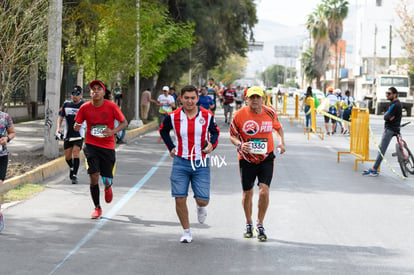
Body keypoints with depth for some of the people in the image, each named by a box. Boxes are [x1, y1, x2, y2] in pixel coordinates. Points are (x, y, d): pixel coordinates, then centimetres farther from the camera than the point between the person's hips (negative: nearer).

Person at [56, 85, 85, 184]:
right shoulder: (66, 104, 6)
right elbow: (60, 117, 12)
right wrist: (58, 128, -1)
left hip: (79, 135, -3)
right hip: (67, 135, 3)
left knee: (75, 154, -15)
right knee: (67, 156, 8)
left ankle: (74, 176, -12)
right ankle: (72, 168, 38)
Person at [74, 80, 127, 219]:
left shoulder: (112, 106, -9)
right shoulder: (85, 108, -4)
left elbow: (124, 122, -2)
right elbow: (77, 125, 6)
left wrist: (113, 131, -20)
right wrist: (76, 126, -19)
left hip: (107, 146, -1)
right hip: (91, 145, 1)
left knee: (107, 180, 1)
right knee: (93, 177, -10)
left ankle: (108, 187, 42)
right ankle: (97, 208, 7)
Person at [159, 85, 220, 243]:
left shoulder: (207, 116, -2)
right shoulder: (173, 117, -2)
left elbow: (215, 131, 13)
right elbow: (163, 130, 17)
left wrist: (212, 144, -7)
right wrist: (171, 147, 8)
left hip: (201, 164, 0)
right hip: (180, 163, 0)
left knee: (203, 200, -2)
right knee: (180, 199, -4)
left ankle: (200, 207, 38)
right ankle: (187, 232, 13)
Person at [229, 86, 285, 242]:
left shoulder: (270, 113, -4)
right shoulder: (240, 115, -10)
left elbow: (278, 127, 16)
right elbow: (232, 135, 1)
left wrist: (281, 142, 0)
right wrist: (240, 145, -19)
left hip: (266, 158, 0)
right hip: (247, 159, 0)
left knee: (264, 191, -13)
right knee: (247, 194, 9)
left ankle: (260, 225, 6)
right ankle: (249, 224, 33)